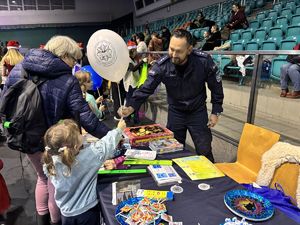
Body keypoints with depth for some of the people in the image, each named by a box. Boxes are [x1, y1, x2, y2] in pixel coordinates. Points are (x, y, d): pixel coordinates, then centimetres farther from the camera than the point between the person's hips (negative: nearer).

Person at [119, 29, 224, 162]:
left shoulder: (204, 61, -21)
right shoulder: (162, 65, -20)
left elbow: (216, 86, -8)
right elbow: (146, 88, -18)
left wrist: (216, 112, -6)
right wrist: (131, 107, -34)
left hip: (198, 112, -1)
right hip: (175, 112, 1)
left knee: (204, 152, 7)